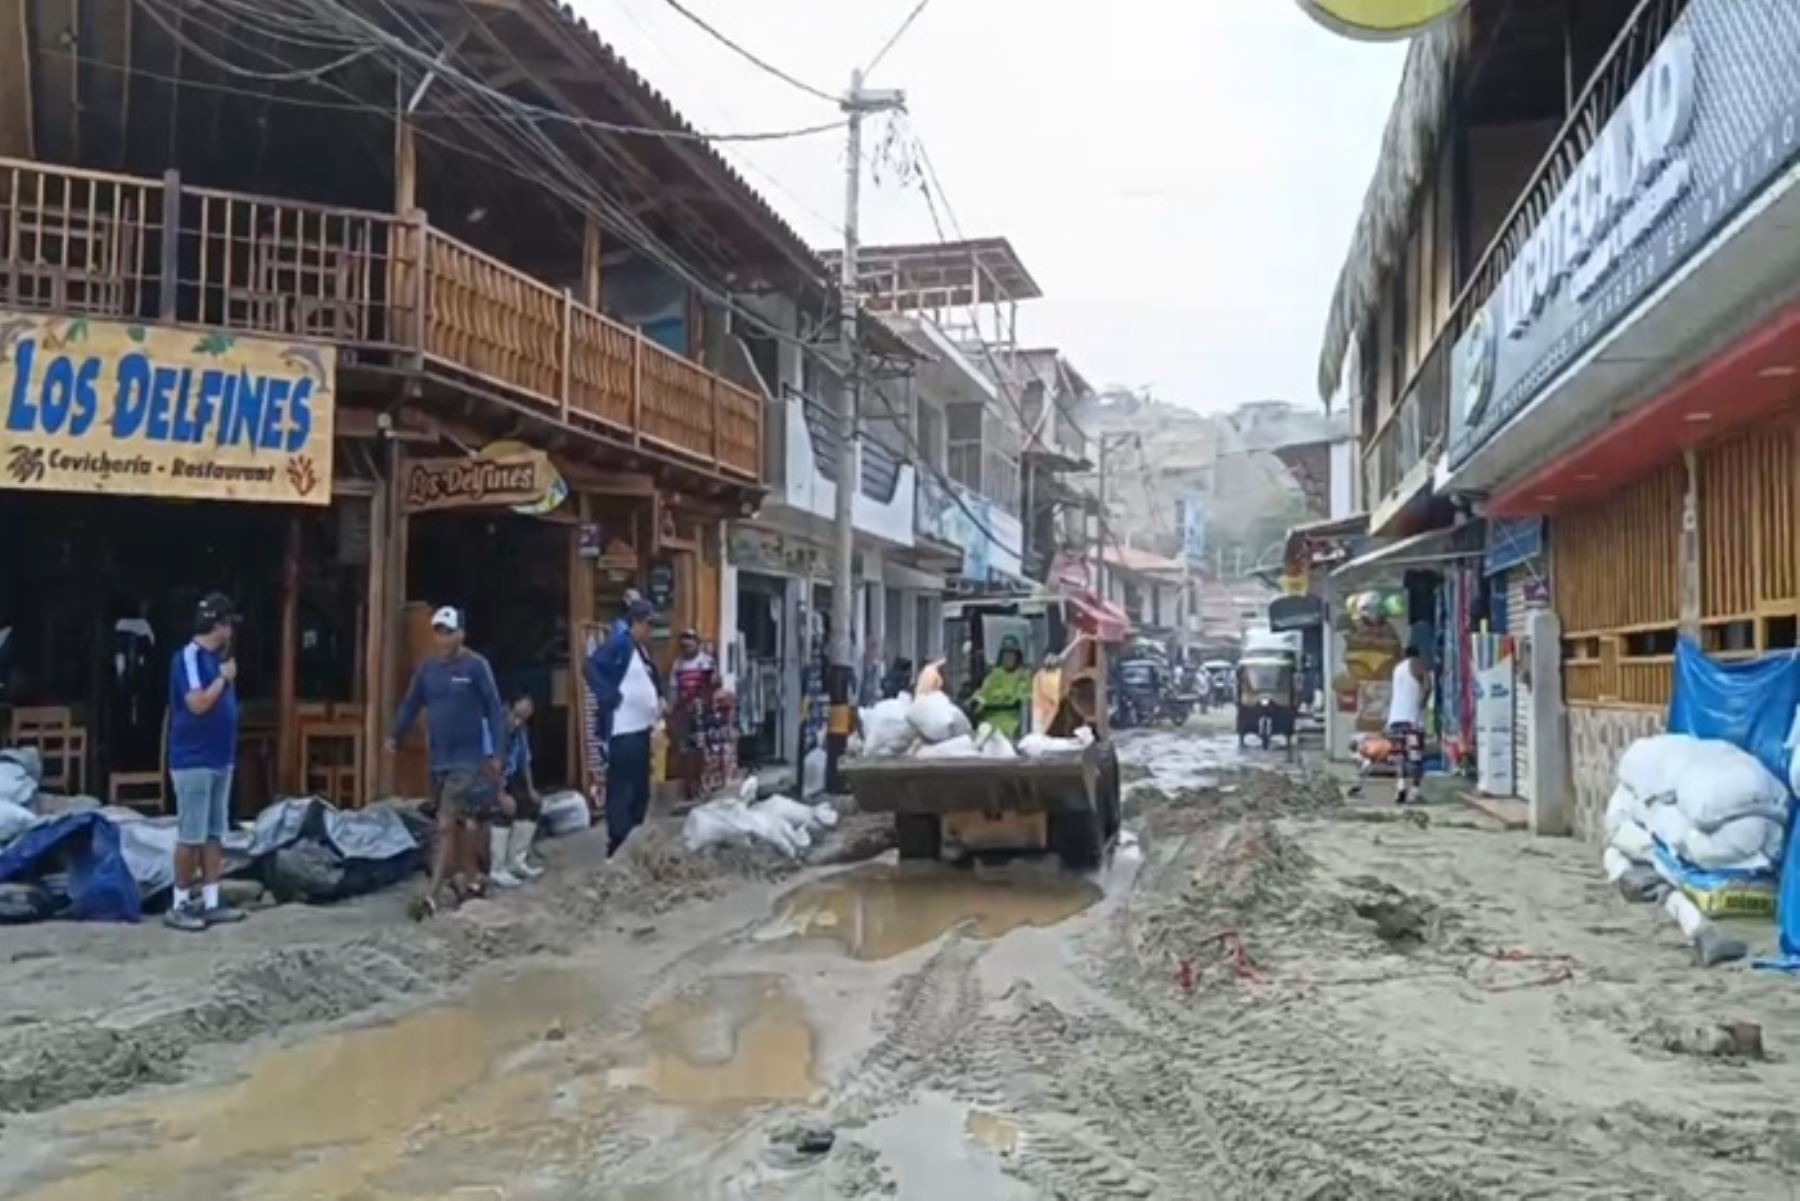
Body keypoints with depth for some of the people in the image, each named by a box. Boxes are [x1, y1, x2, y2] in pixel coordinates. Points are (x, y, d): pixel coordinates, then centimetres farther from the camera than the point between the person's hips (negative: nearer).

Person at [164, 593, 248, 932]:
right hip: (193, 761, -9)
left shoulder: (217, 658, 12)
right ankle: (179, 904, 7)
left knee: (215, 834, 10)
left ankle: (211, 902, 16)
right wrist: (224, 677, -12)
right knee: (191, 836, -3)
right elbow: (198, 703, -21)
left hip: (220, 759, 9)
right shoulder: (188, 656, -14)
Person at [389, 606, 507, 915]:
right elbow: (411, 704, 12)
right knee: (459, 826, 14)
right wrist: (396, 736, -3)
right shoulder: (427, 668, 7)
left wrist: (497, 751, -10)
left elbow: (494, 708, -6)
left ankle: (431, 895, -10)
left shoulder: (476, 666, -8)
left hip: (469, 759, -5)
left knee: (446, 826, -10)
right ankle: (469, 880, 26)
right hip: (439, 759, 5)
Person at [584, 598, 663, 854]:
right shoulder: (619, 643, -12)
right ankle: (618, 845, 0)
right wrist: (610, 697, -22)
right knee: (621, 789, -5)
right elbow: (589, 667, -23)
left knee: (641, 788, 16)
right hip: (623, 731, -10)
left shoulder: (641, 649, 16)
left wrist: (659, 701, 13)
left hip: (641, 728, 10)